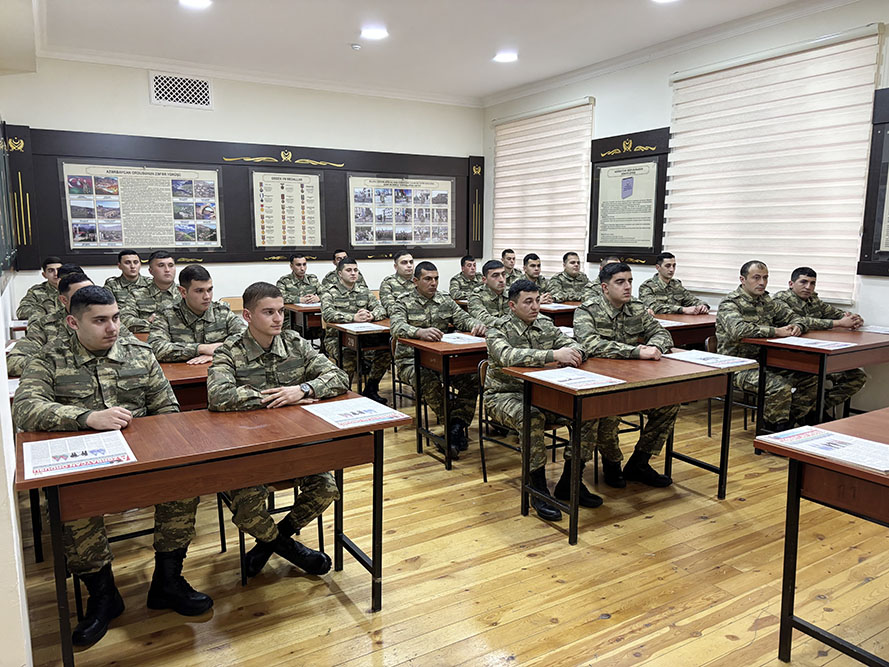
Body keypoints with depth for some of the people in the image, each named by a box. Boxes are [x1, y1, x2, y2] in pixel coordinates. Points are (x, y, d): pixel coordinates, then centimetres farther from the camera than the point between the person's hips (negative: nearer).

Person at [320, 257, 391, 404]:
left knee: (385, 352, -20)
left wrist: (371, 316, -24)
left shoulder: (364, 292, 14)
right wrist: (353, 317, -32)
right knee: (348, 356, -35)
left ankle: (370, 390, 2)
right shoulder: (329, 293, 0)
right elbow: (327, 314, -19)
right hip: (336, 339, -4)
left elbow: (381, 309, 1)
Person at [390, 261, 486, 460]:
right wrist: (420, 332, -42)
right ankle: (456, 429, -19)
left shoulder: (446, 301, 14)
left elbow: (463, 319, 7)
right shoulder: (404, 304, -2)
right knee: (430, 382, -35)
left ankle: (455, 427, -19)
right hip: (411, 361, -4)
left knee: (472, 378, -22)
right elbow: (397, 327, -21)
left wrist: (476, 324, -19)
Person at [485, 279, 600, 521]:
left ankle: (569, 483, -3)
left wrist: (572, 353, -23)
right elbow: (508, 355, -32)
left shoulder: (546, 325, 8)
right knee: (531, 418, -37)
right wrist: (553, 354, -38)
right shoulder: (498, 330, -11)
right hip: (505, 395, -6)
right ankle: (538, 490, -20)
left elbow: (573, 345, 5)